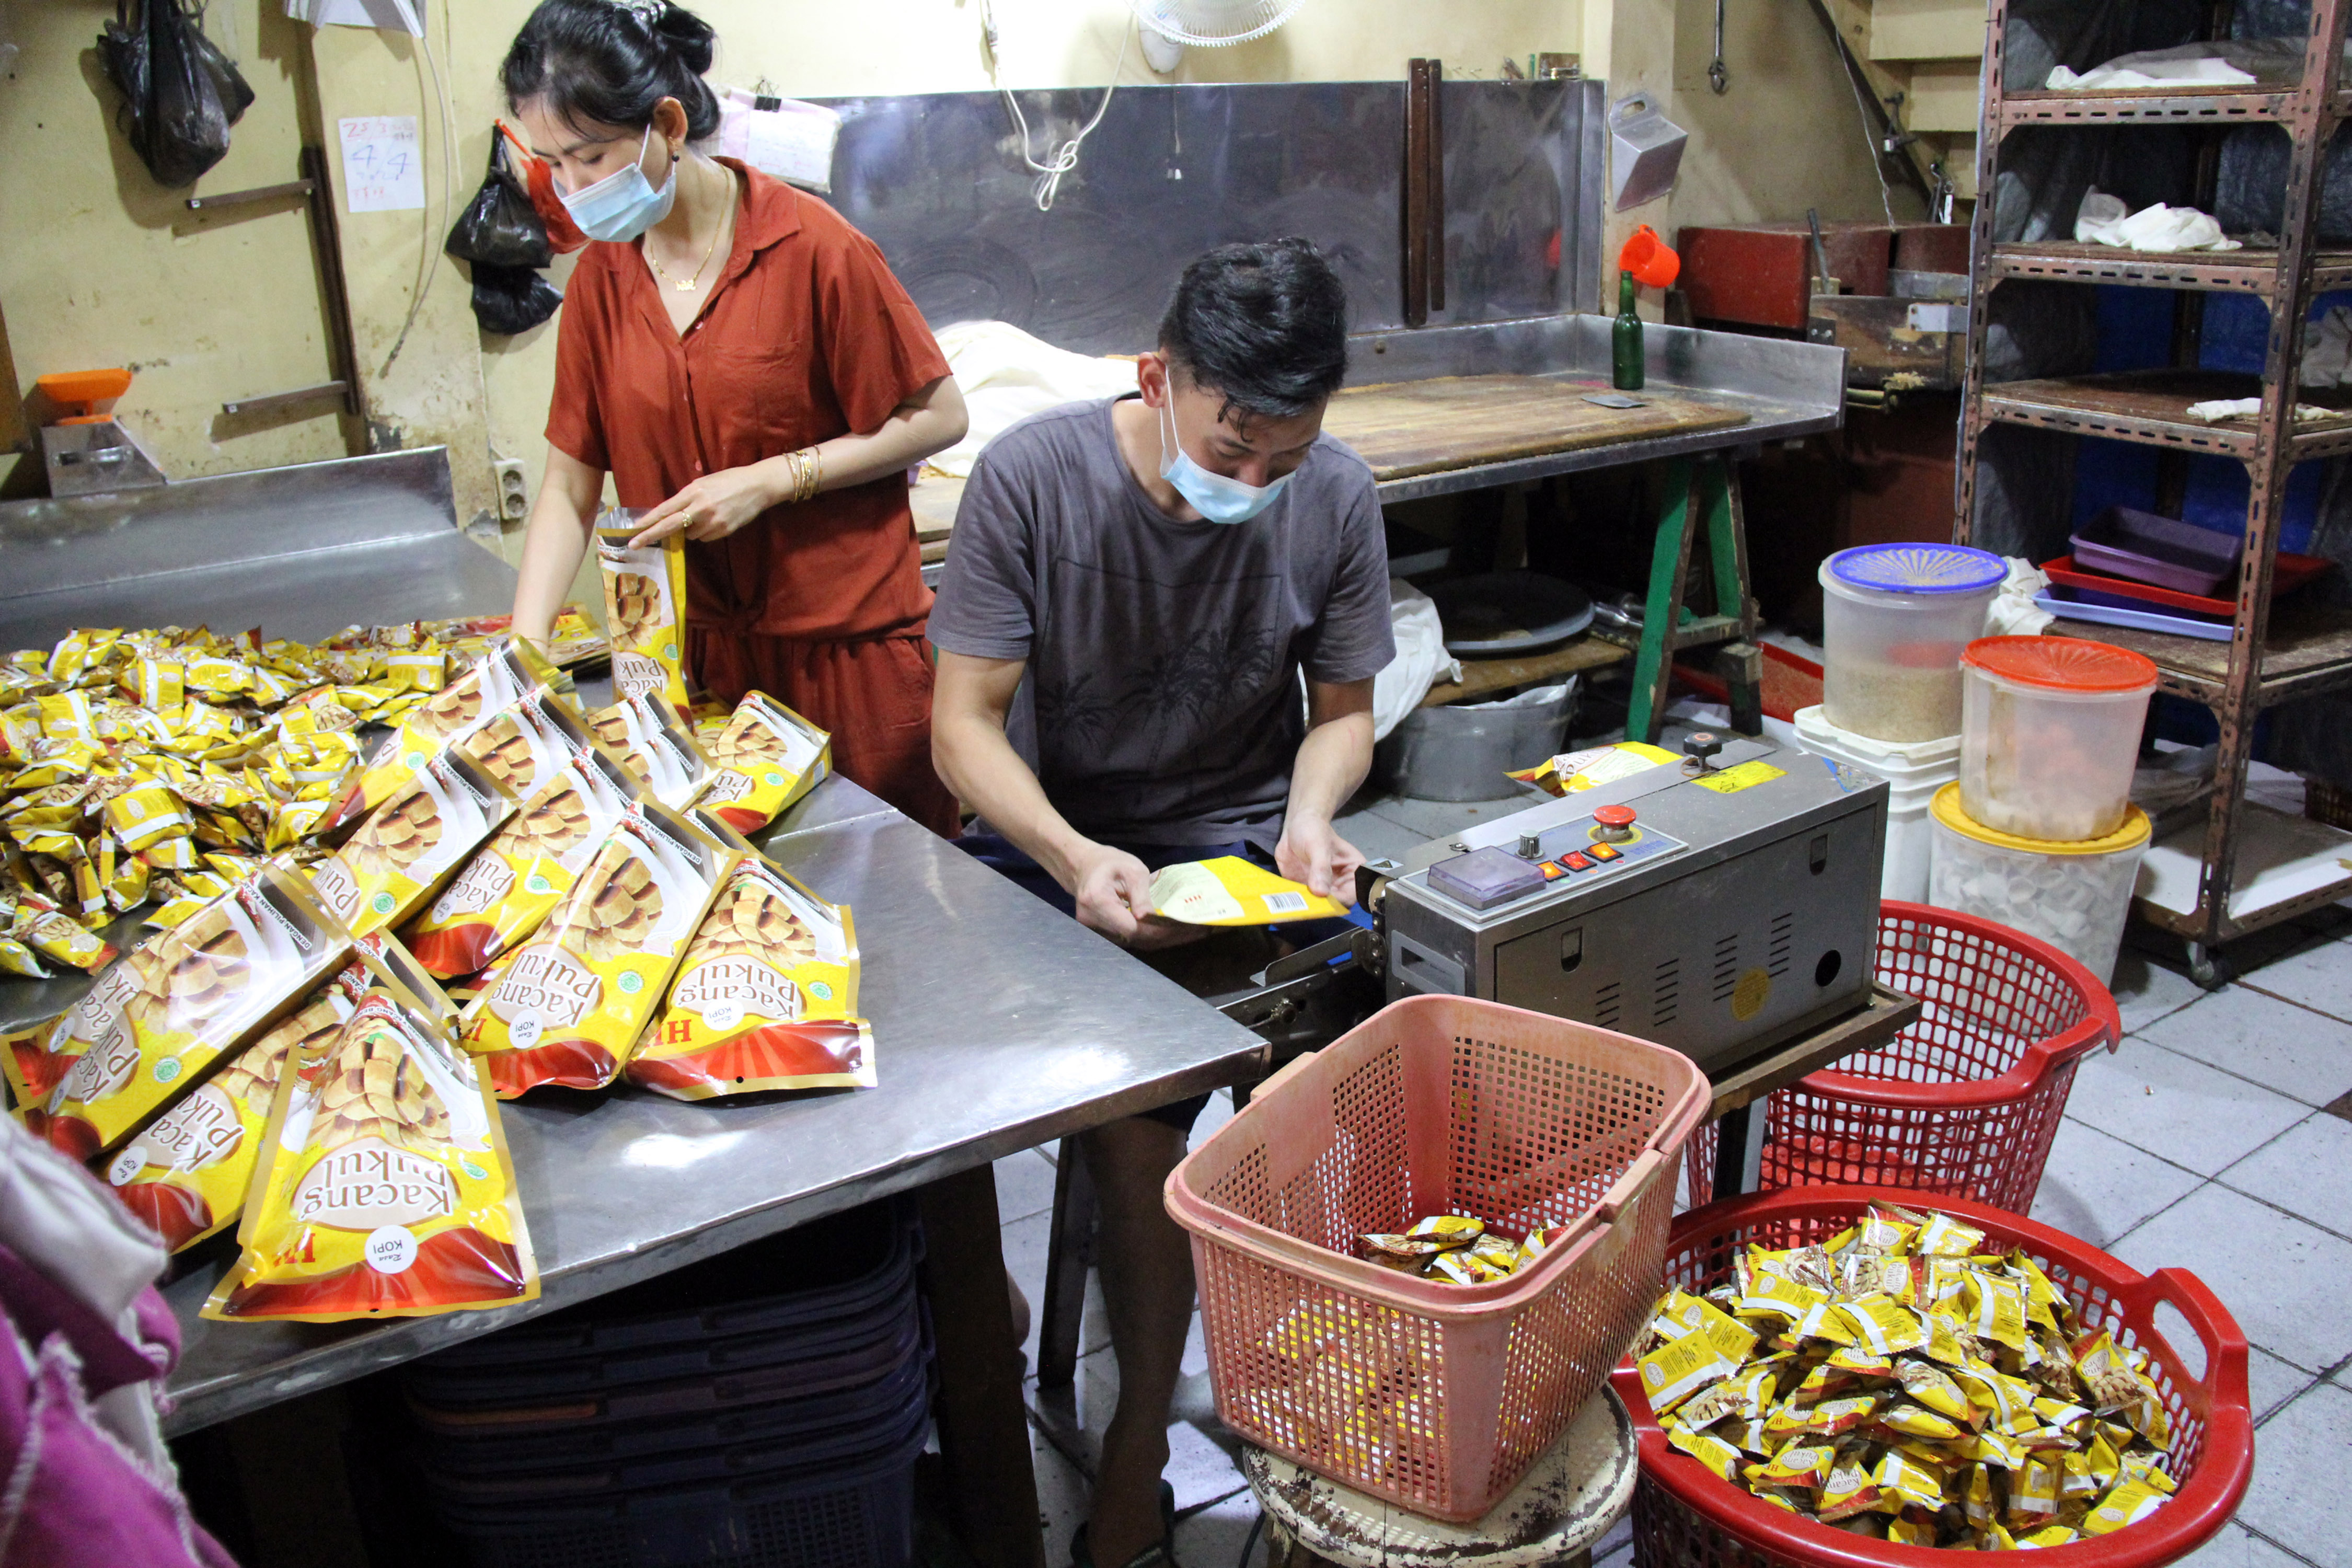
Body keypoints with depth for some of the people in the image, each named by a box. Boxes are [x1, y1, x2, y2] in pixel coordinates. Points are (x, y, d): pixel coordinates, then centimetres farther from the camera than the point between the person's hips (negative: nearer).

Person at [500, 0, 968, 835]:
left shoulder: (812, 248, -12)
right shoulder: (602, 276, 4)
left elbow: (937, 417, -7)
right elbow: (570, 484, 6)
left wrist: (772, 480, -16)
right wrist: (524, 647, -5)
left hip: (849, 640, -4)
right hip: (706, 645, 4)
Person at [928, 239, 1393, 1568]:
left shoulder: (1335, 495, -6)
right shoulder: (1033, 476, -14)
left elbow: (1343, 710, 6)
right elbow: (965, 721, -12)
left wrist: (1310, 816, -16)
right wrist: (1072, 857, -30)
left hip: (1227, 849, 0)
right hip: (1044, 836, 1)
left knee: (1135, 1127, -24)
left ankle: (1137, 1457, 0)